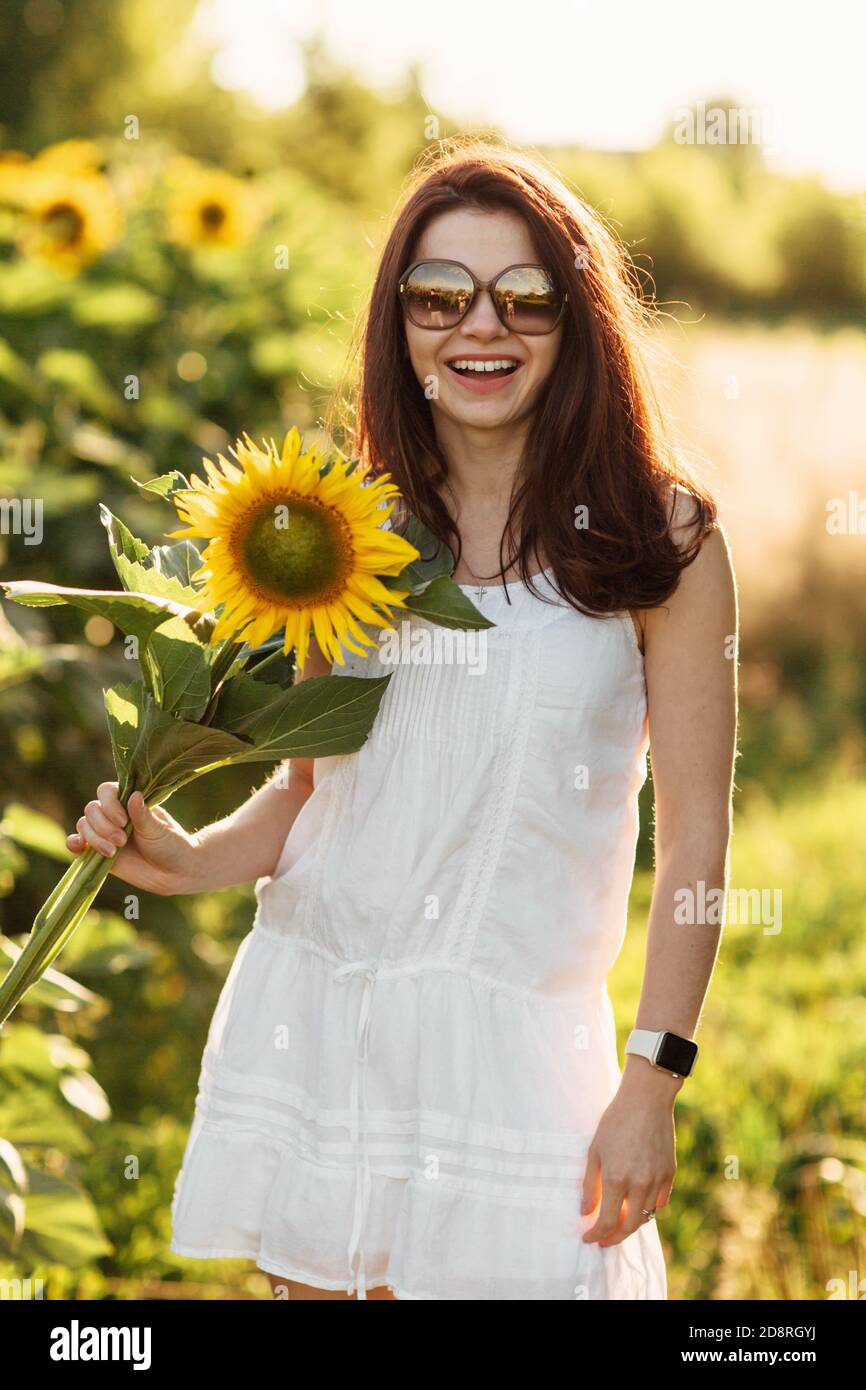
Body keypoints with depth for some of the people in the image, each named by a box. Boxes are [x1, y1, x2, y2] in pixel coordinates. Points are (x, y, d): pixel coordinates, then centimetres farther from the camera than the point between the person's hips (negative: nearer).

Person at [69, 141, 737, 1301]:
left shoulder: (659, 540, -2)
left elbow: (695, 831, -3)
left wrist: (652, 1082, -7)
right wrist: (193, 861, -5)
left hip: (512, 1030, -3)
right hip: (310, 1008, 3)